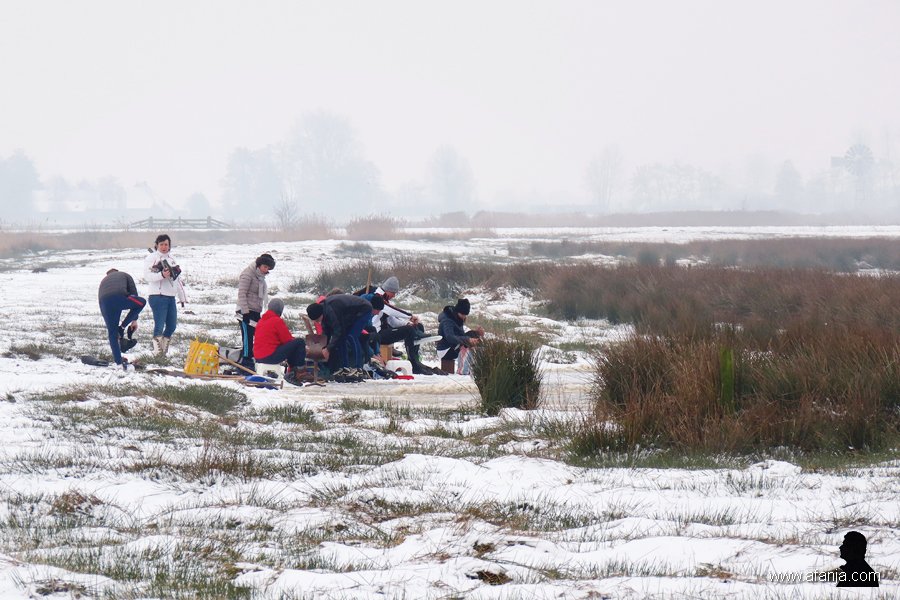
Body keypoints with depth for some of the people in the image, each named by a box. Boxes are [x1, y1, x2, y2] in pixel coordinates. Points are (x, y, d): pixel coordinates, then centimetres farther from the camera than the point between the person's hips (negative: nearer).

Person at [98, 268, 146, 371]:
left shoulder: (104, 281, 42)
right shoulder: (125, 275, 33)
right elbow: (134, 294, 26)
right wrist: (134, 319, 31)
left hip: (104, 302, 4)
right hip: (119, 296, -4)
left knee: (112, 332, 17)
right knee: (141, 302, 24)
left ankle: (119, 362, 19)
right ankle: (122, 327, 16)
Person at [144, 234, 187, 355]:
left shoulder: (171, 258, 20)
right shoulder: (151, 258, -1)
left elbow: (178, 279, 25)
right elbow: (147, 276, -14)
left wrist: (182, 297, 26)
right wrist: (161, 275, -28)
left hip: (171, 297, 7)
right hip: (157, 296, -7)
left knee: (172, 326, 7)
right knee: (159, 325, -12)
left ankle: (164, 349, 22)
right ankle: (158, 351, -6)